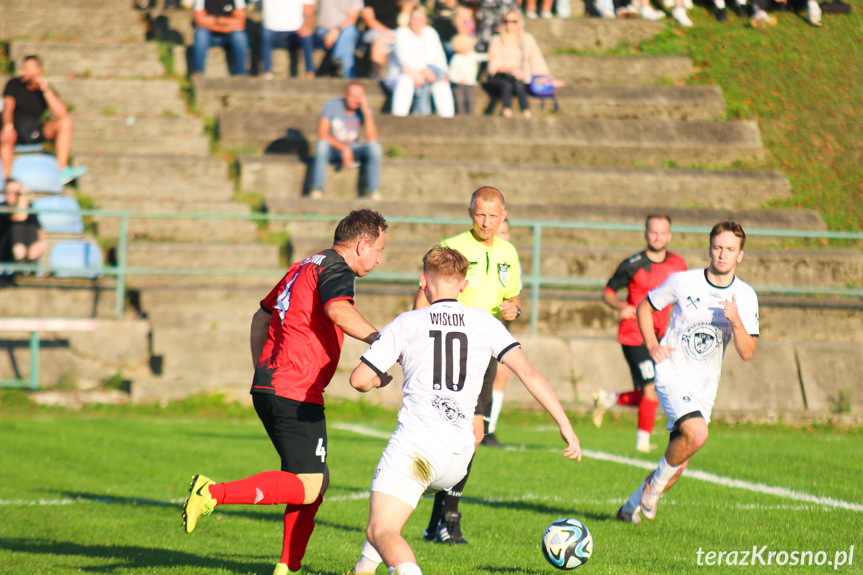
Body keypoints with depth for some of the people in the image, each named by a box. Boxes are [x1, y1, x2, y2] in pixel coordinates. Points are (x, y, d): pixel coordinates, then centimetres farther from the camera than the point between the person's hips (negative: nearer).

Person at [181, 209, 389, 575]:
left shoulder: (304, 267, 22)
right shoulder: (335, 270, -7)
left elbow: (261, 317, 30)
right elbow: (338, 311, -29)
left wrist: (261, 372, 33)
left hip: (268, 384, 10)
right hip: (295, 393, -10)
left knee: (316, 480, 16)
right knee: (307, 487, -12)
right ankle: (214, 493, -21)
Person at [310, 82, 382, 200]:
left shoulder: (364, 110, -6)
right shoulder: (331, 105, -11)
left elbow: (372, 138, -19)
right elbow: (322, 135, -18)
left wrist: (367, 113, -27)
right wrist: (344, 148, -28)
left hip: (353, 150, 2)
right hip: (332, 150, -2)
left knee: (375, 147, -26)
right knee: (322, 145, -36)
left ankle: (374, 193, -23)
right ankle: (317, 192, -35)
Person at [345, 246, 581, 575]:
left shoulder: (406, 323, 6)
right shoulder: (484, 323, 11)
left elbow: (359, 380, 3)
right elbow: (527, 372, 3)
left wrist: (381, 380, 27)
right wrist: (565, 425, 4)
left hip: (414, 443, -5)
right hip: (458, 453, 5)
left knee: (381, 533, -10)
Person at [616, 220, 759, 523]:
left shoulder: (745, 297, -2)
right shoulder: (683, 282, -8)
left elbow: (747, 353, -6)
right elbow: (644, 307, 7)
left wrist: (736, 322, -23)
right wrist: (651, 345, -8)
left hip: (705, 385, 4)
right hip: (673, 374, -4)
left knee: (678, 462, 7)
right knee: (697, 434, -29)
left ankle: (632, 506, 28)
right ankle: (656, 483, -4)